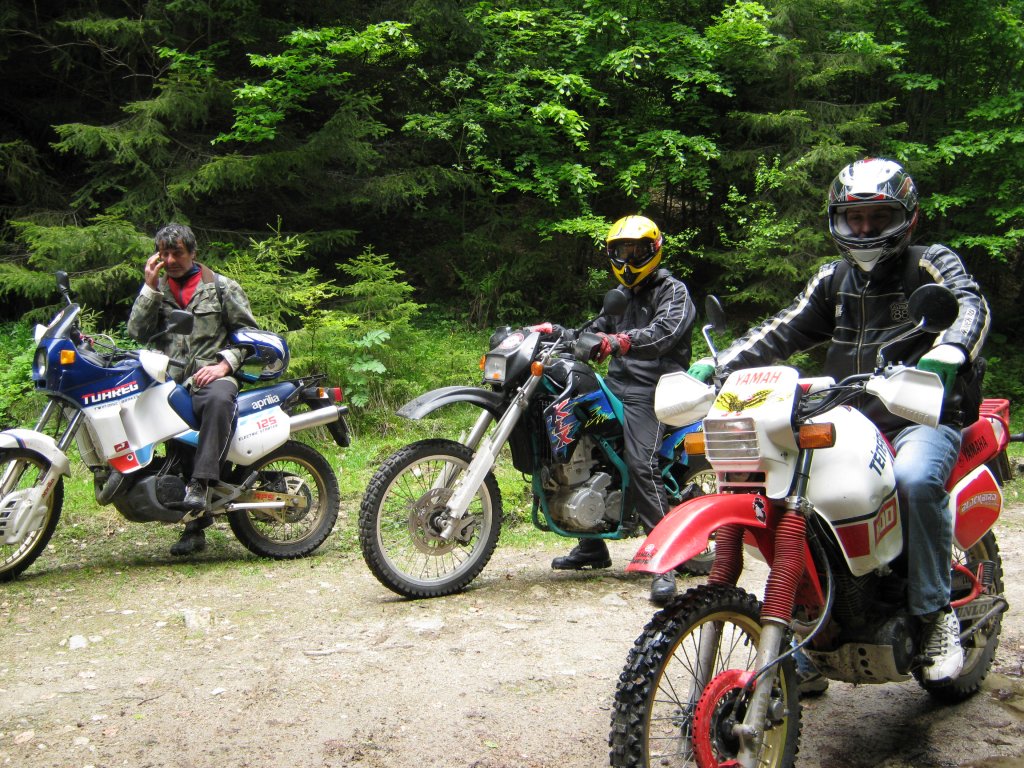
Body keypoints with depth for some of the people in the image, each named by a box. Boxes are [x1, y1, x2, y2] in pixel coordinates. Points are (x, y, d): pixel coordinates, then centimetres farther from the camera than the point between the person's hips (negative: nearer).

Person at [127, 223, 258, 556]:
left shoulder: (221, 286, 11)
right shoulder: (156, 290, 19)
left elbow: (248, 330, 8)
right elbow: (137, 332, 5)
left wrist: (224, 364, -7)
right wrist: (150, 287, 0)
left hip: (211, 375, -4)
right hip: (170, 379, 4)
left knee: (219, 399, -40)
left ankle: (200, 483, -44)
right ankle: (195, 521, -11)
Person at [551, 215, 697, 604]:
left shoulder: (672, 291, -1)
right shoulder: (620, 296, 27)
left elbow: (664, 332, -21)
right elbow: (598, 331, 22)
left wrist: (619, 341, -38)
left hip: (649, 390, -8)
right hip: (616, 385, 8)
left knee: (641, 466, -25)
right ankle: (592, 546, 17)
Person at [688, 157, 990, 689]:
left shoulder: (931, 264, 2)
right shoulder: (834, 281, 18)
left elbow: (970, 305, -17)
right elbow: (781, 332, 13)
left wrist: (946, 353, -40)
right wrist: (715, 365, -3)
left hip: (922, 419, -5)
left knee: (916, 481, -37)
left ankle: (936, 613, -19)